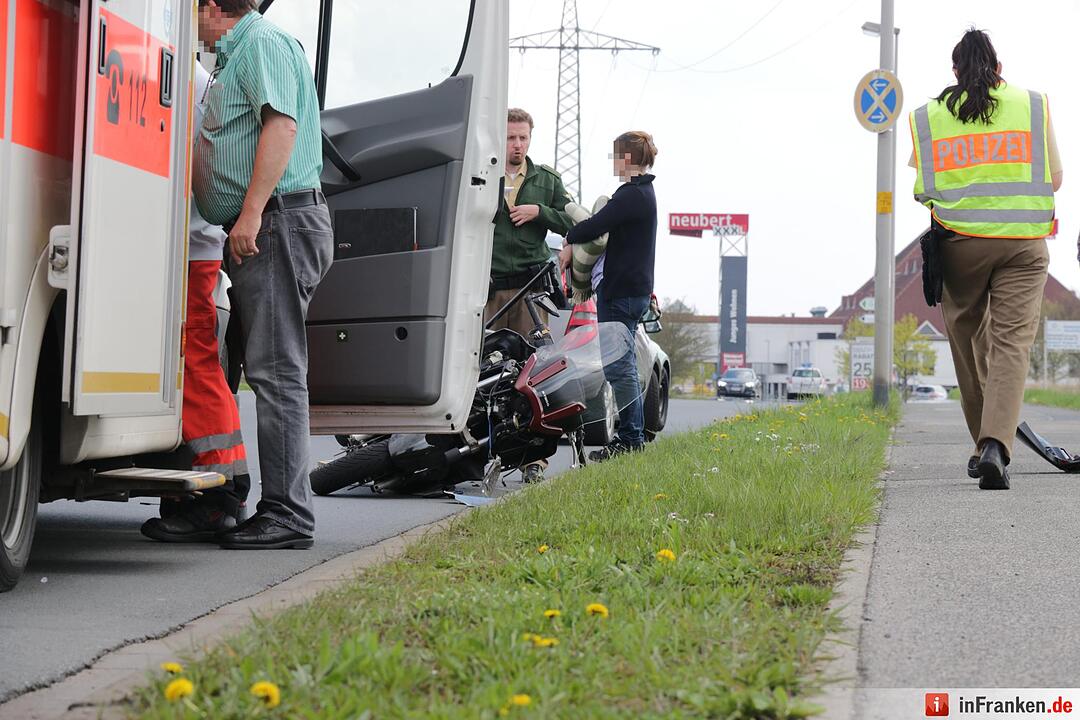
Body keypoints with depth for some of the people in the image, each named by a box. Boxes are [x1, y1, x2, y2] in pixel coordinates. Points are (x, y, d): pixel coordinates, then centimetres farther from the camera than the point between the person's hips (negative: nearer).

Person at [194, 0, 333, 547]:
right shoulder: (235, 54, 25)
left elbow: (281, 124, -20)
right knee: (267, 368, 9)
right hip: (258, 231, 11)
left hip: (277, 221, -11)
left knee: (276, 369, -13)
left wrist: (251, 212, -24)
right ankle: (281, 508, 11)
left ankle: (287, 513, -14)